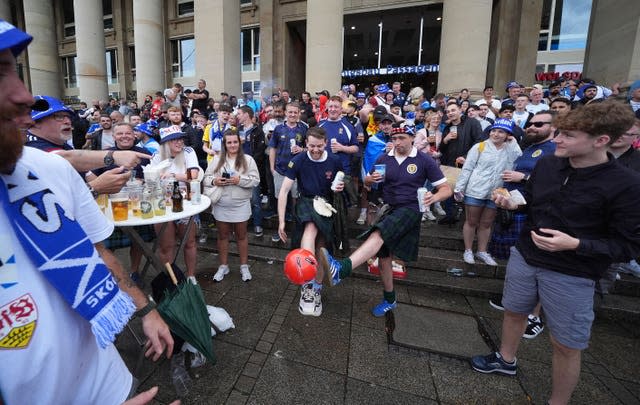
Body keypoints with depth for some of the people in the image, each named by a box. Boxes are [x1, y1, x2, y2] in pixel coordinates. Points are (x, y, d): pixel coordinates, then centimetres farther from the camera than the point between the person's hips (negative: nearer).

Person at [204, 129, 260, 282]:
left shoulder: (248, 159, -2)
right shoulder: (216, 159, 4)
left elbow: (255, 180, -8)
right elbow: (206, 178, 4)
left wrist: (240, 179, -21)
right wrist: (214, 181, -17)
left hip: (241, 205, -2)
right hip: (221, 205, 2)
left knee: (241, 235, 11)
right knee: (222, 235, 13)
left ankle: (244, 266, 26)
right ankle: (223, 266, 30)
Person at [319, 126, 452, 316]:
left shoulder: (425, 160, -2)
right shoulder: (384, 159, 7)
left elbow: (446, 189, -2)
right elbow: (367, 182, 16)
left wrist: (434, 197, -25)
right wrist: (371, 179, -9)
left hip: (409, 209, -5)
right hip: (387, 208, 5)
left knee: (378, 234, -32)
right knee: (383, 255, 7)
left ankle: (341, 269, -50)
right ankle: (389, 299, 27)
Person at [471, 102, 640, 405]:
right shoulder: (547, 165, -3)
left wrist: (575, 244, -28)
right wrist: (511, 203, -8)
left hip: (571, 276, -5)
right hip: (524, 258, 5)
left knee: (565, 345, 11)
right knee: (514, 312, 23)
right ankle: (506, 360, 49)